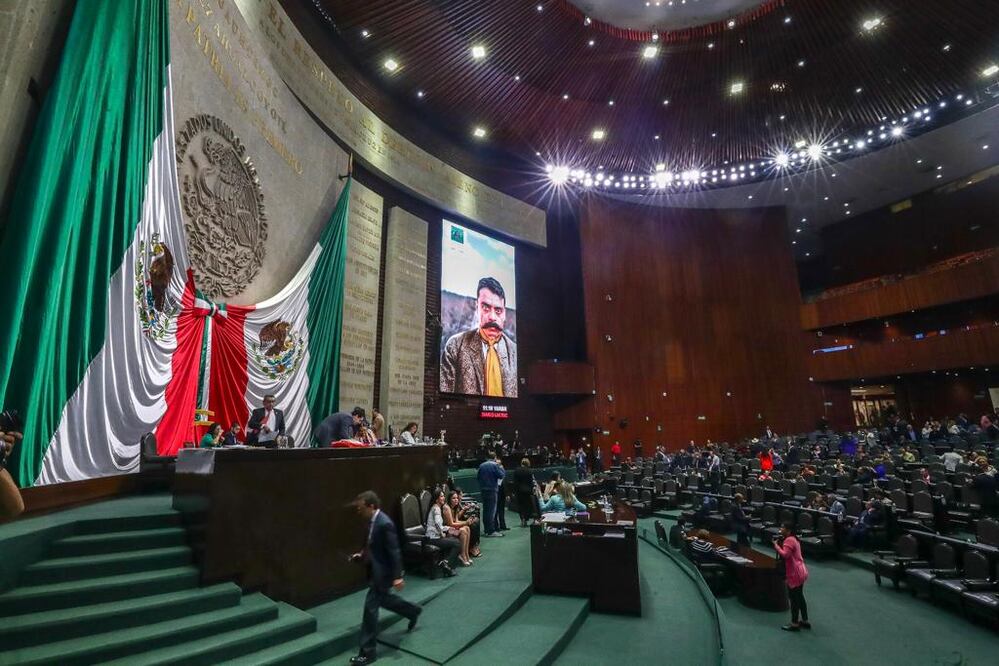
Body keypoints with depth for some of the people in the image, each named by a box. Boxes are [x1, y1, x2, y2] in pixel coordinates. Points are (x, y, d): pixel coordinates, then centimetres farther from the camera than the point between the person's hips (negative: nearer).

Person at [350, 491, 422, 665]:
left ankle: (367, 652, 16)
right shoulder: (372, 521, 0)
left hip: (382, 572, -9)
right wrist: (361, 555, 3)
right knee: (383, 599, 25)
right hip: (376, 570, 10)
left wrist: (397, 576, -25)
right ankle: (413, 611, 45)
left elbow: (394, 552, -26)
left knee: (370, 608, 0)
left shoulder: (385, 524, -28)